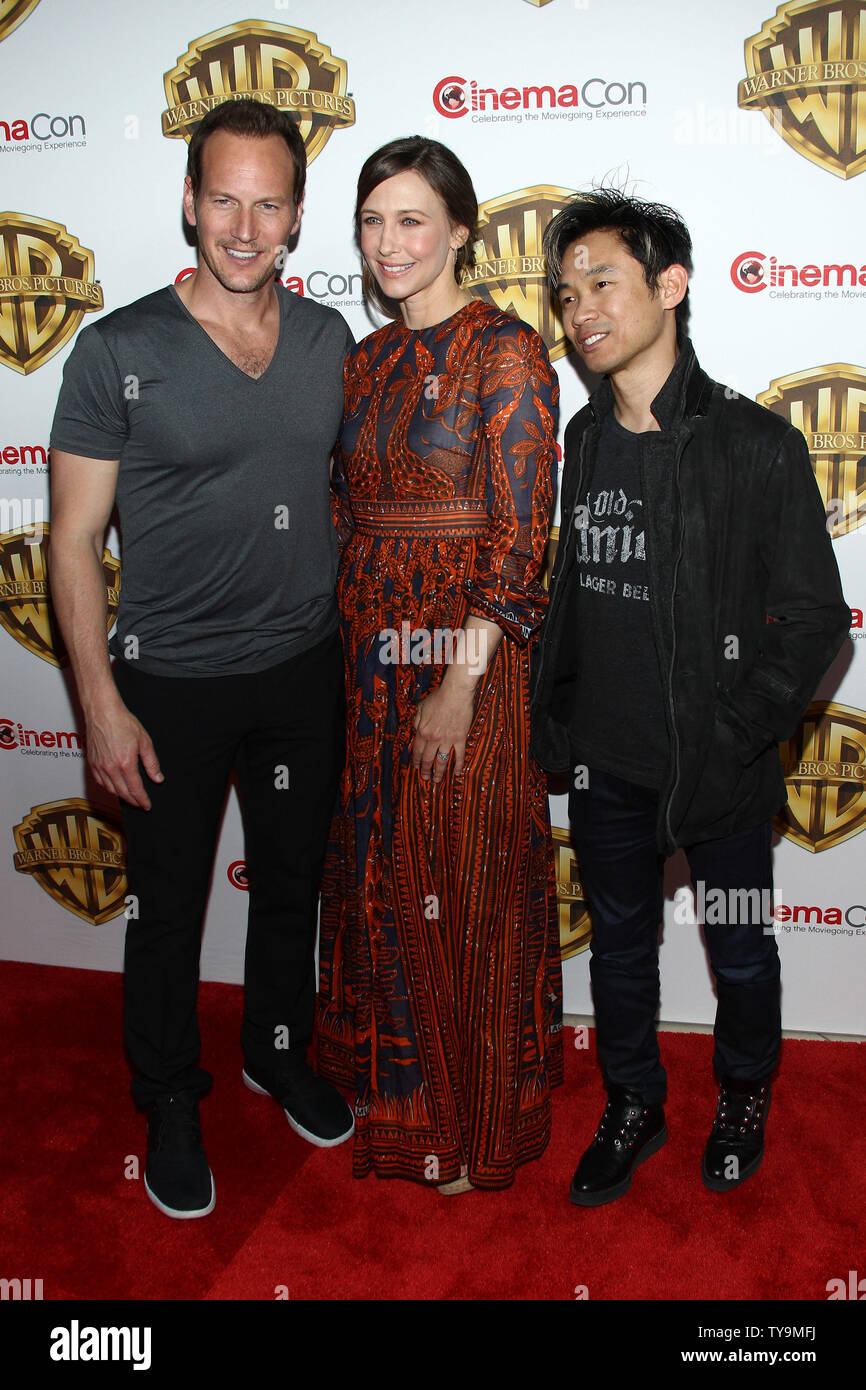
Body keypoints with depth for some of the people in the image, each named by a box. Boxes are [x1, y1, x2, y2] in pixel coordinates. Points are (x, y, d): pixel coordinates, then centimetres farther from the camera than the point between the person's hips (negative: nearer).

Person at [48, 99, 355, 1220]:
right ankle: (171, 1106, 33)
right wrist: (101, 703, -14)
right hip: (171, 680, -3)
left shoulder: (330, 340, 1)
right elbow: (73, 537, -9)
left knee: (292, 880, 19)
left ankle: (280, 1051, 44)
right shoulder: (119, 351, -11)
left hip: (305, 669, 4)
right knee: (167, 903, 10)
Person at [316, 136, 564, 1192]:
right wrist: (360, 652, 7)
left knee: (468, 888, 5)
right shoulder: (368, 359, 11)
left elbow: (519, 533, -15)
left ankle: (477, 1124, 26)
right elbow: (348, 513, 14)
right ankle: (395, 1089, 38)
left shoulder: (506, 352, -10)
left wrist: (460, 683, -18)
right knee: (380, 875, 15)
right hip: (373, 656, 7)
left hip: (474, 651, -6)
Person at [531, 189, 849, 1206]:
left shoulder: (758, 446, -12)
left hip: (720, 770, -3)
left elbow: (814, 620, -10)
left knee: (739, 950, 16)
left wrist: (733, 739, -15)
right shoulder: (579, 442, 2)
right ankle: (633, 1106, 42)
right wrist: (552, 721, 6)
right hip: (606, 762, 4)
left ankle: (743, 1094, 45)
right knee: (619, 942, 19)